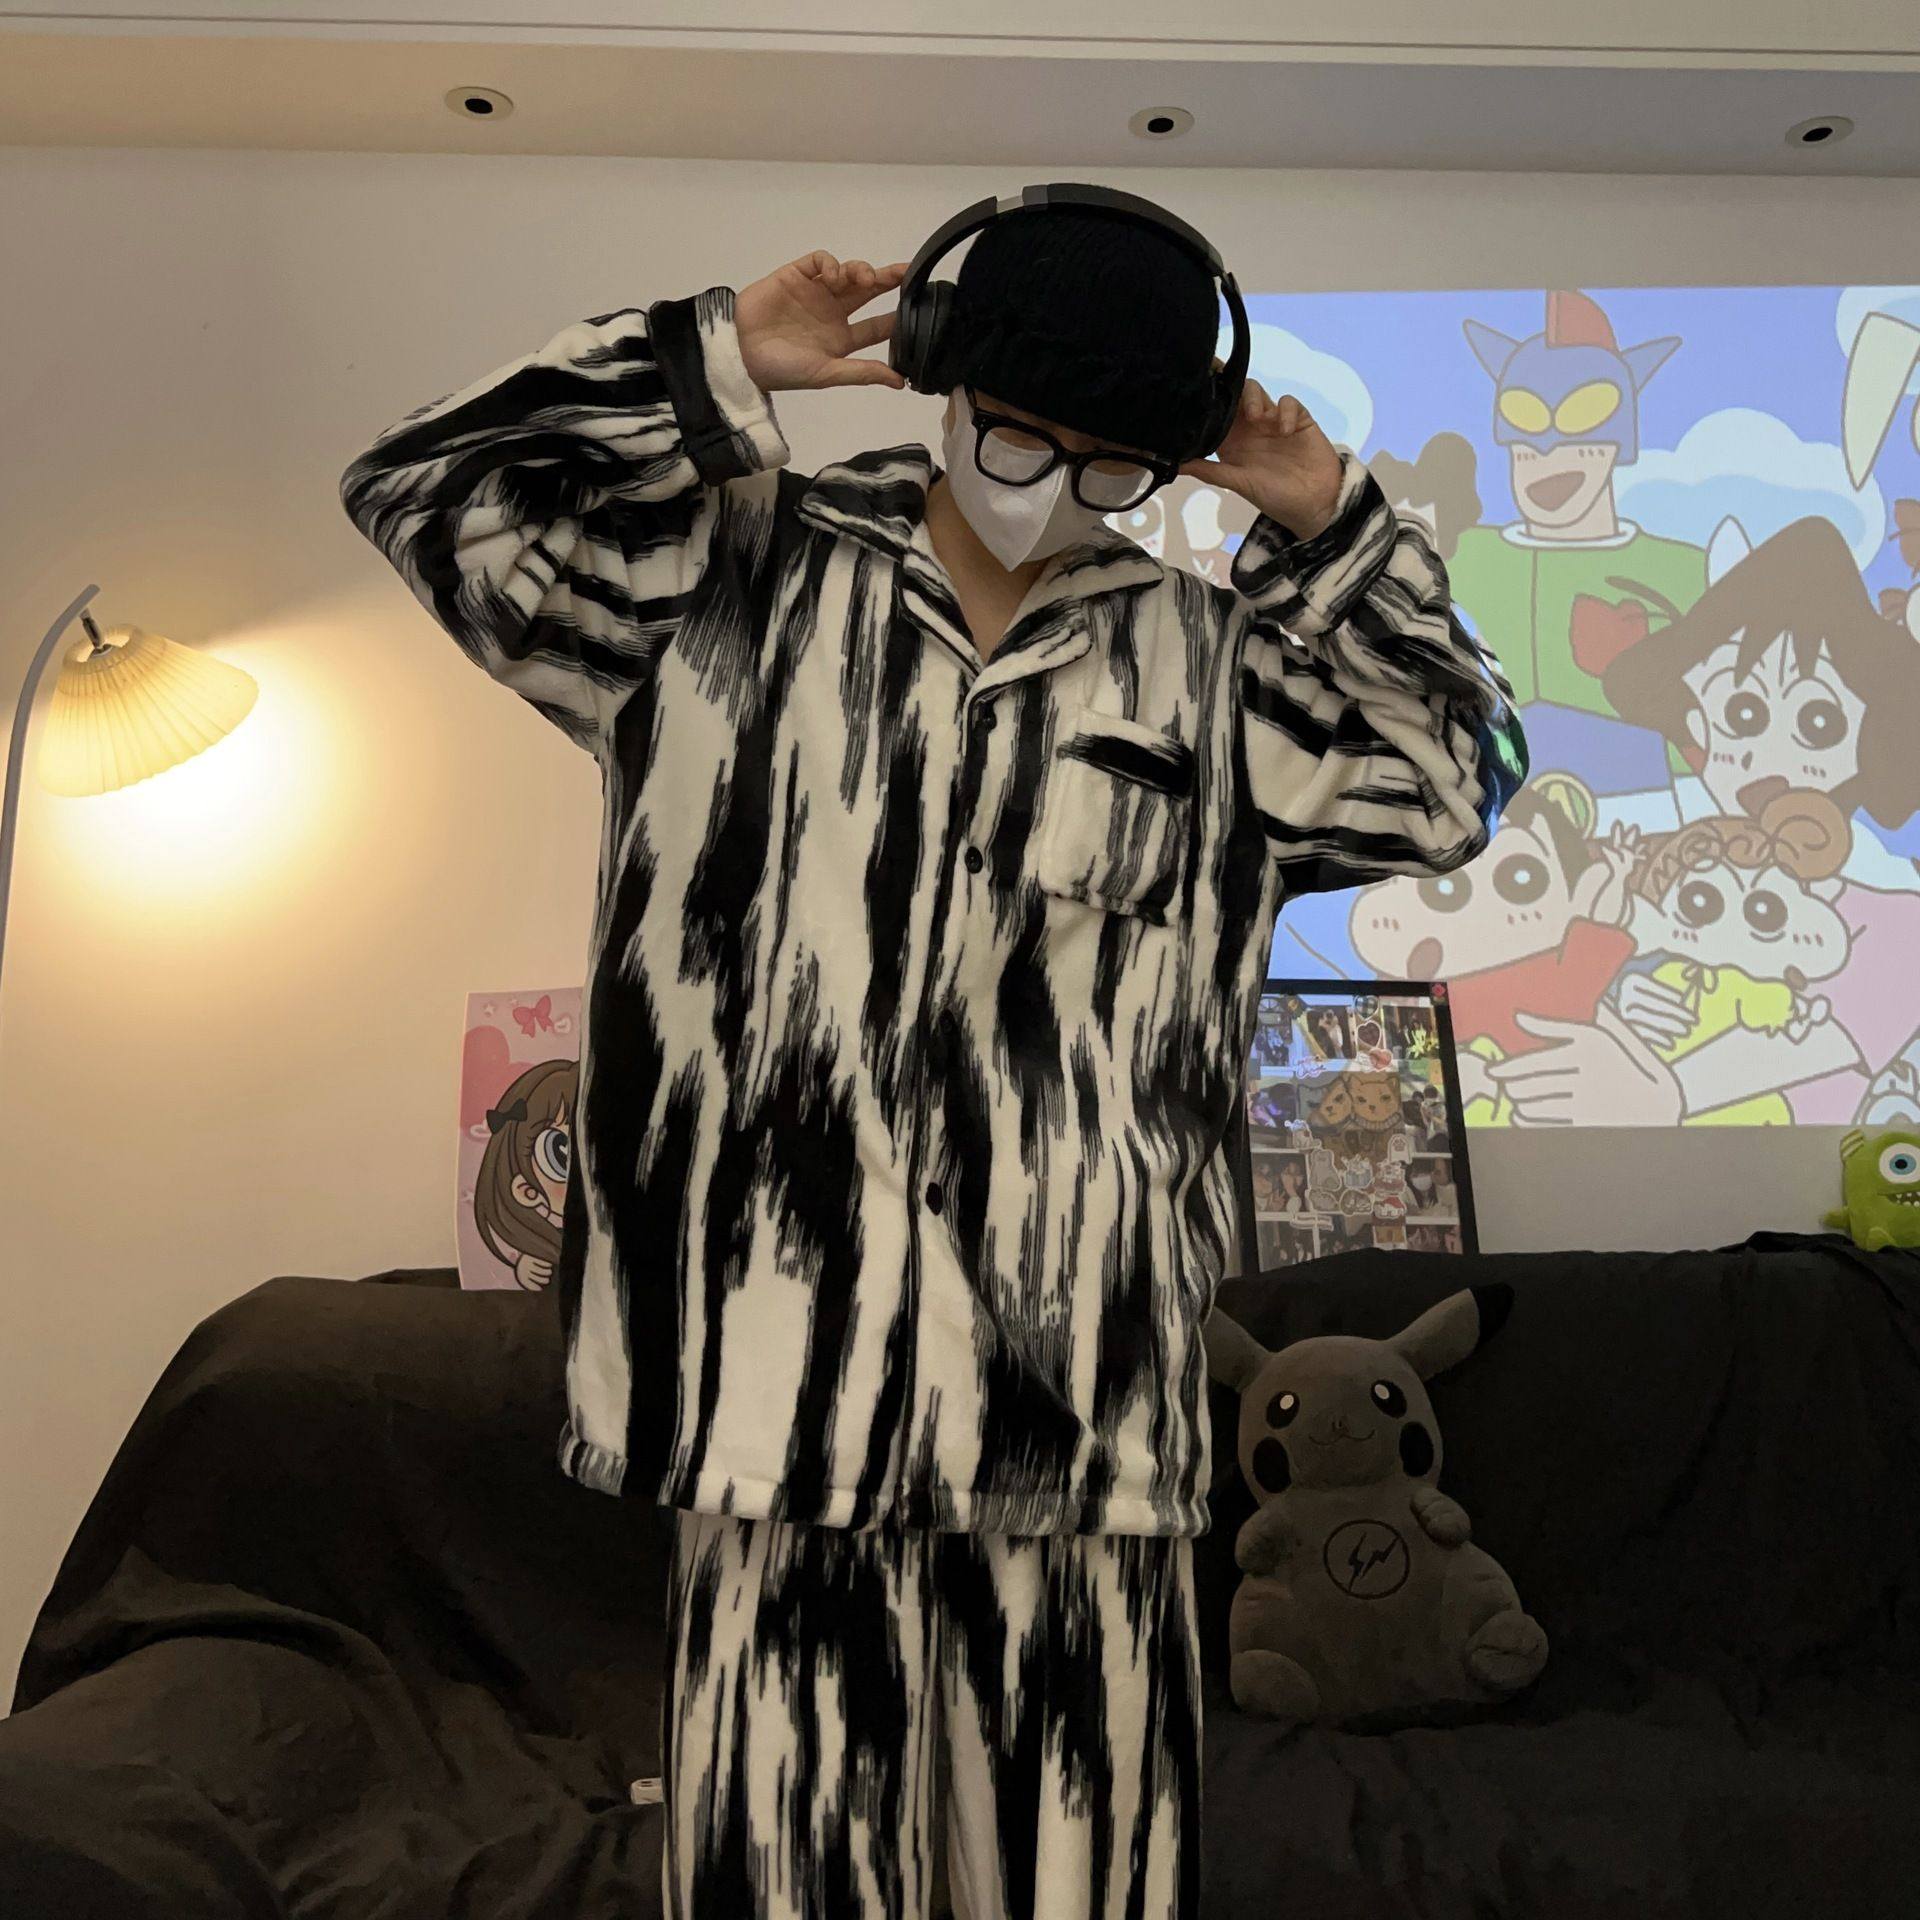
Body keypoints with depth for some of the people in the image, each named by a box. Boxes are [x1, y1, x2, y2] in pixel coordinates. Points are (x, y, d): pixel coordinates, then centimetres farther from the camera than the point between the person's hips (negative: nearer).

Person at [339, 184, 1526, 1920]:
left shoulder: (1208, 664, 12)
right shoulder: (736, 583, 6)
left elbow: (1446, 786, 13)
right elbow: (429, 490, 3)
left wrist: (1333, 528, 5)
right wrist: (718, 364, -3)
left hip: (1083, 1394, 2)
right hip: (784, 1372, -1)